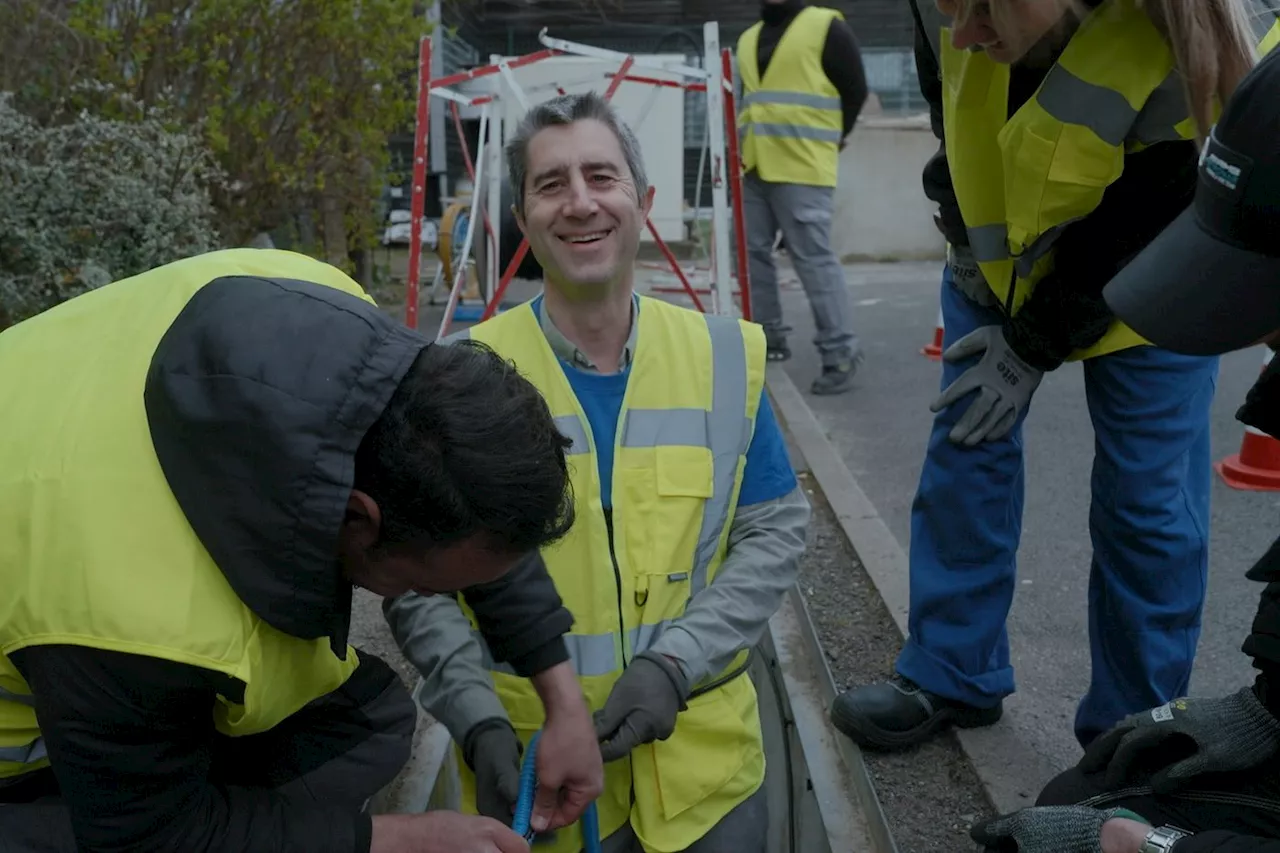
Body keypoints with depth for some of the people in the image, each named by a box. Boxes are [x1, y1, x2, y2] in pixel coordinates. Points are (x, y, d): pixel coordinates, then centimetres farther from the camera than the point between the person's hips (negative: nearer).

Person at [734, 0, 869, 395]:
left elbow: (854, 91, -1)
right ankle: (768, 337, 24)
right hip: (751, 165, 7)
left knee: (814, 258, -11)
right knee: (754, 253, 10)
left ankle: (841, 351, -6)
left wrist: (826, 140, 1)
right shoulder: (748, 38, 18)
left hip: (801, 167, -7)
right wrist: (745, 141, 16)